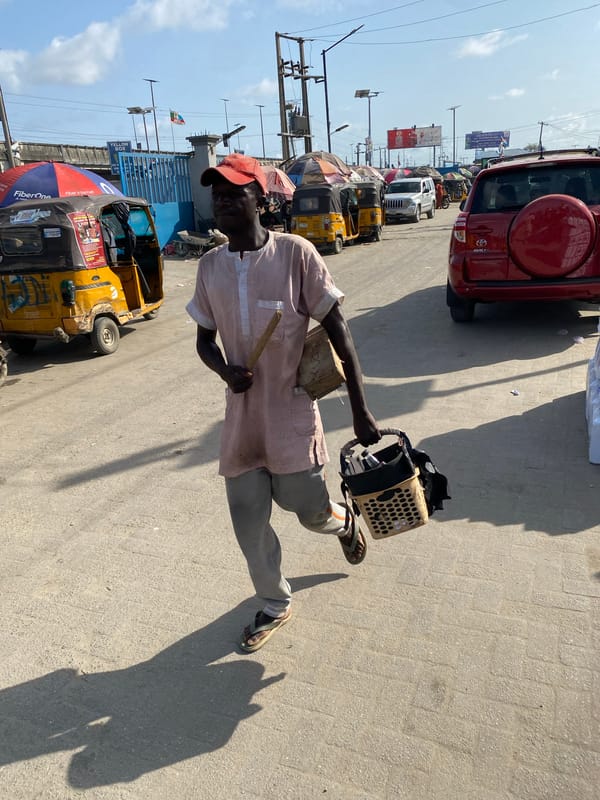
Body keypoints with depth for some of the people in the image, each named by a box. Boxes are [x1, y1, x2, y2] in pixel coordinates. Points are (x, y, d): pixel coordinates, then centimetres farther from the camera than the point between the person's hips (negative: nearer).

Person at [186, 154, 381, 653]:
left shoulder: (295, 253, -11)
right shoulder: (210, 266, 2)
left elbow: (338, 329, -9)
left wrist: (360, 410, -11)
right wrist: (225, 369, -11)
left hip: (292, 414, -4)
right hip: (242, 416, 4)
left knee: (313, 513, 8)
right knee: (248, 523, 10)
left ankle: (343, 521, 47)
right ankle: (275, 604, 36)